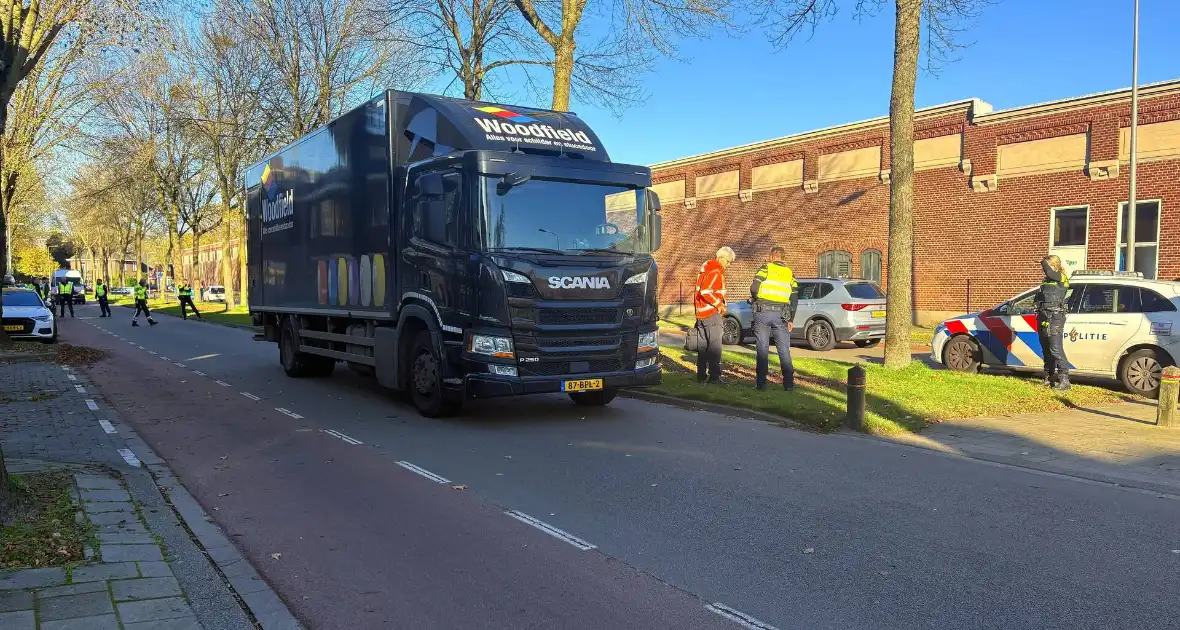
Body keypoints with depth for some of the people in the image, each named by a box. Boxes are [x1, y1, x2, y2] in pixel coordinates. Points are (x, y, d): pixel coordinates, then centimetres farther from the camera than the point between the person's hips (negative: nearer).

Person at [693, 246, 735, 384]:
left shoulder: (705, 270, 17)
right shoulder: (716, 272, -14)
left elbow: (700, 291, 21)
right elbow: (705, 291, -25)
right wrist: (719, 305, -17)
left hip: (701, 313, 10)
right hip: (712, 313, -10)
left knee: (703, 345, 13)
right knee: (715, 346, -7)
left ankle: (701, 375, 17)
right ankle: (714, 376, -9)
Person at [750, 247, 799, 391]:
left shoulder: (766, 268, -1)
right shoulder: (789, 273, 10)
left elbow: (754, 288, -12)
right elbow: (794, 298, 7)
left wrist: (755, 299, 10)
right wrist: (791, 319, 12)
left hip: (762, 312, -2)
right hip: (780, 314, 2)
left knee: (762, 349, 4)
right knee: (784, 350, 7)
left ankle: (761, 382, 5)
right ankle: (789, 383, 5)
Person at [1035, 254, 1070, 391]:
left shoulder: (1061, 279, -9)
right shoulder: (1046, 281, 16)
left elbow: (1049, 273, -29)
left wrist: (1044, 262, -10)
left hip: (1055, 319, -9)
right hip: (1044, 318, 9)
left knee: (1056, 350, -13)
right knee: (1046, 350, 15)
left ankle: (1064, 379, -12)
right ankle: (1049, 377, 25)